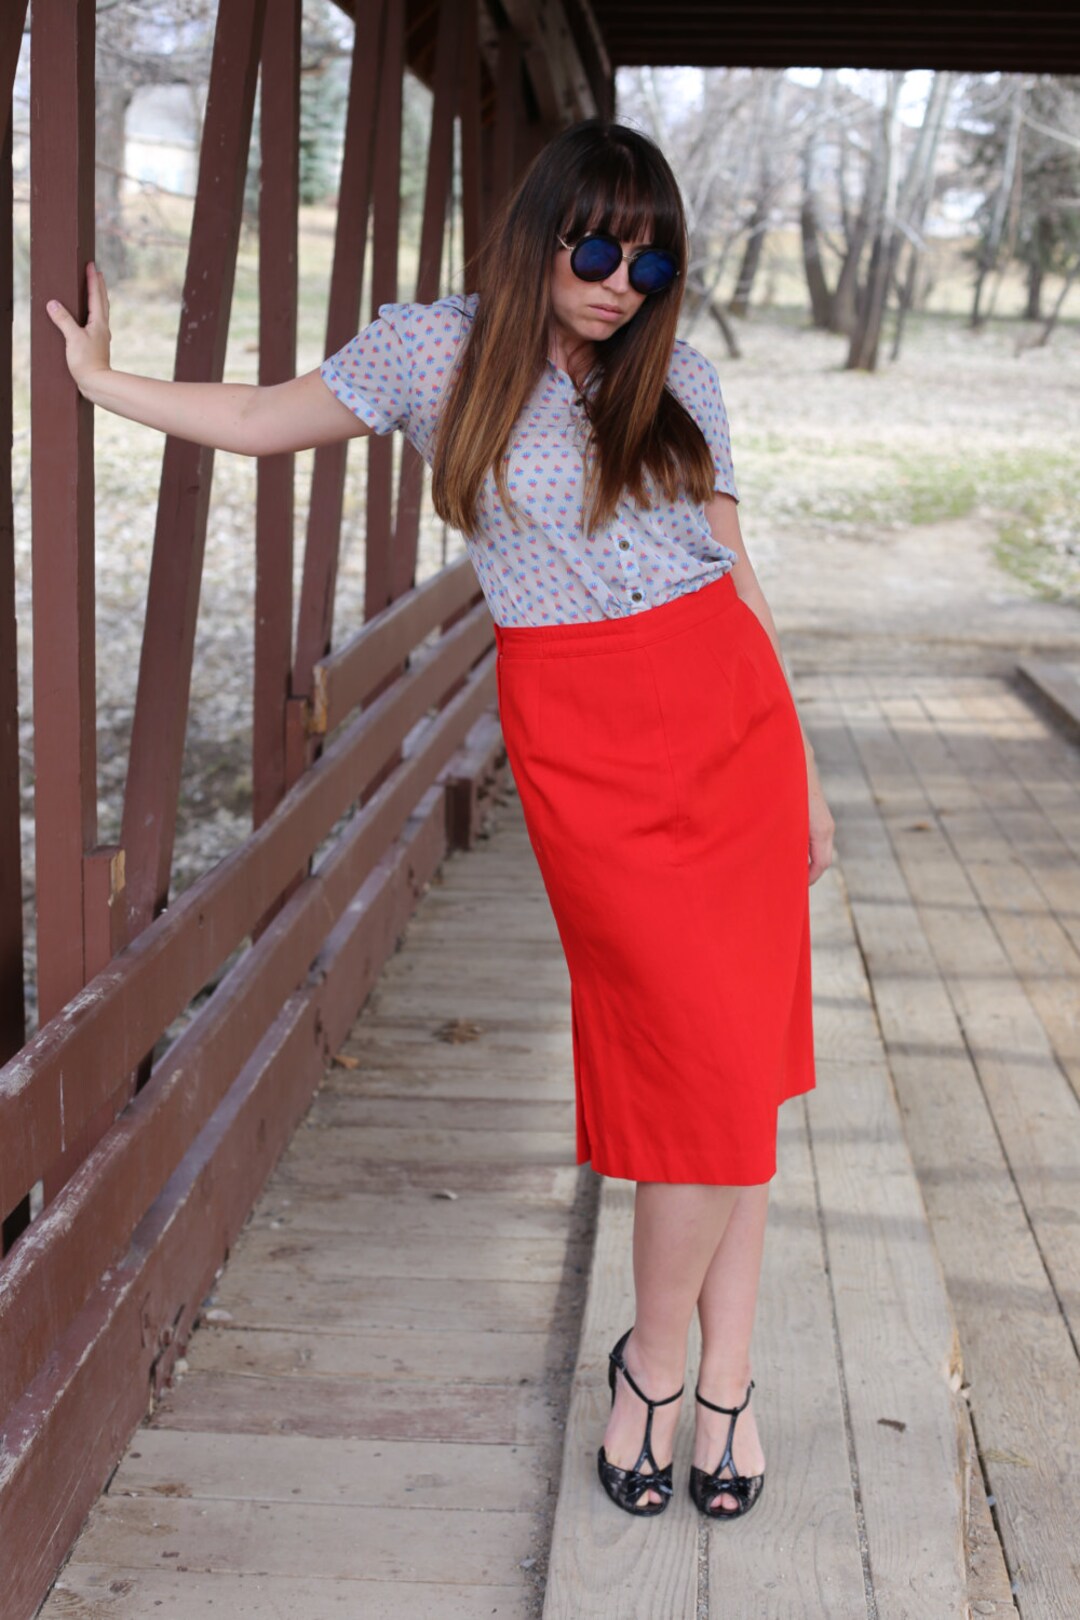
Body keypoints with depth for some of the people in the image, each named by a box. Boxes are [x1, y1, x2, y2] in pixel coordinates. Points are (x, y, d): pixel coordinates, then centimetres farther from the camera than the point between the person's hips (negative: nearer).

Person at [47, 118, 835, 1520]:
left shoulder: (678, 378, 9)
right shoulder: (440, 351, 2)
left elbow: (735, 572, 13)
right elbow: (259, 421, 15)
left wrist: (803, 767, 14)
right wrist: (99, 378, 17)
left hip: (734, 716, 3)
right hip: (583, 746, -3)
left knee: (736, 1058, 3)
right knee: (708, 1064, -8)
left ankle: (724, 1378, 16)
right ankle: (659, 1365, 14)